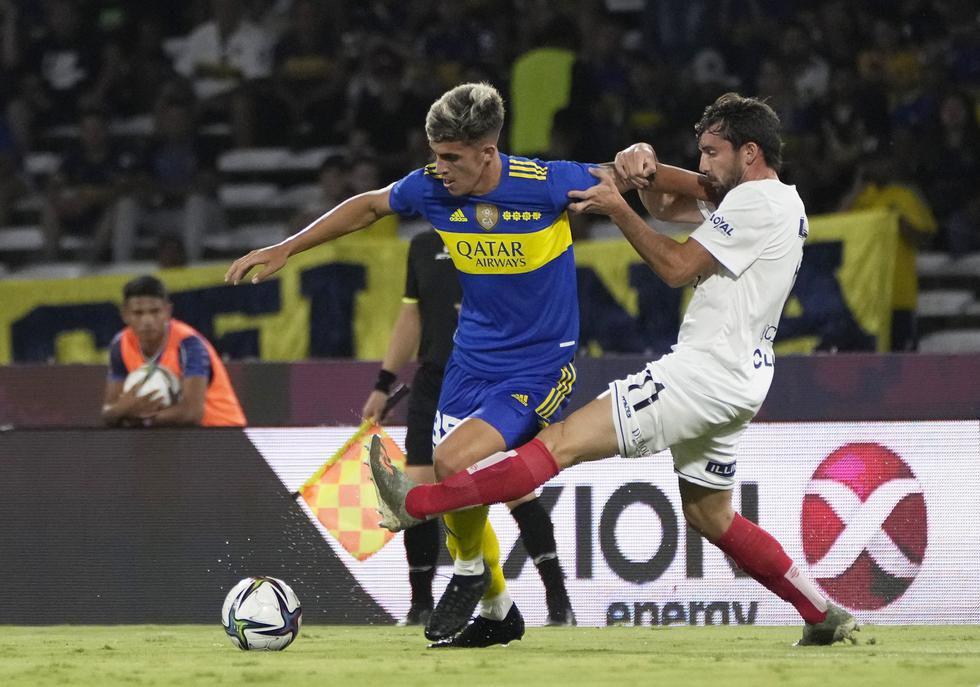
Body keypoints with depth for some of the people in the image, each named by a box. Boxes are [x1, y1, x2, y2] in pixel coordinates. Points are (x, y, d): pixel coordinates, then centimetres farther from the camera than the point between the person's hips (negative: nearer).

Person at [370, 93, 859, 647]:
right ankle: (825, 616, 19)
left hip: (706, 371, -10)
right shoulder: (784, 203, 20)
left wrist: (617, 208, -7)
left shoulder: (754, 201, -11)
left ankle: (416, 503, -24)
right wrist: (647, 169, 5)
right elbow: (666, 206, 26)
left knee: (566, 440, -17)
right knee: (710, 515, 20)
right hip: (735, 385, 10)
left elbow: (678, 267, -12)